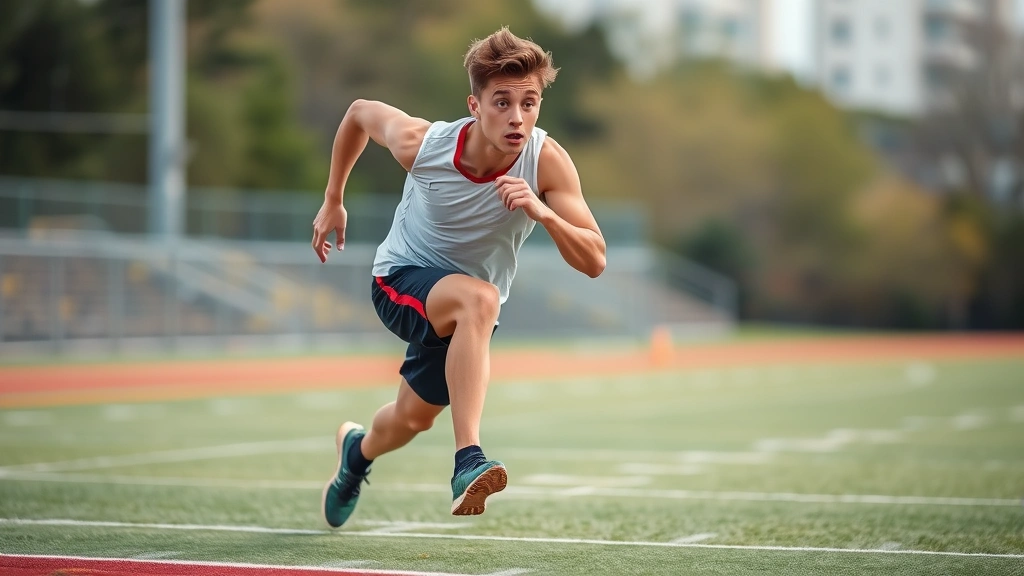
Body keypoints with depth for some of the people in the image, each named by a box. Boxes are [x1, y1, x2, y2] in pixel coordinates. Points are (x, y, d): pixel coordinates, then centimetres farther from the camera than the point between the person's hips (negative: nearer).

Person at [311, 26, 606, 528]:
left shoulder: (548, 162, -26)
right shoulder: (421, 143, -26)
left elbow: (594, 261, -26)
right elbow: (360, 112, -4)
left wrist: (544, 214, -44)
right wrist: (333, 201, 5)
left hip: (467, 307, 3)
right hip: (402, 278, -3)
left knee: (412, 419, 19)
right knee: (478, 298, -37)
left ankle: (358, 448, 56)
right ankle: (468, 463, -42)